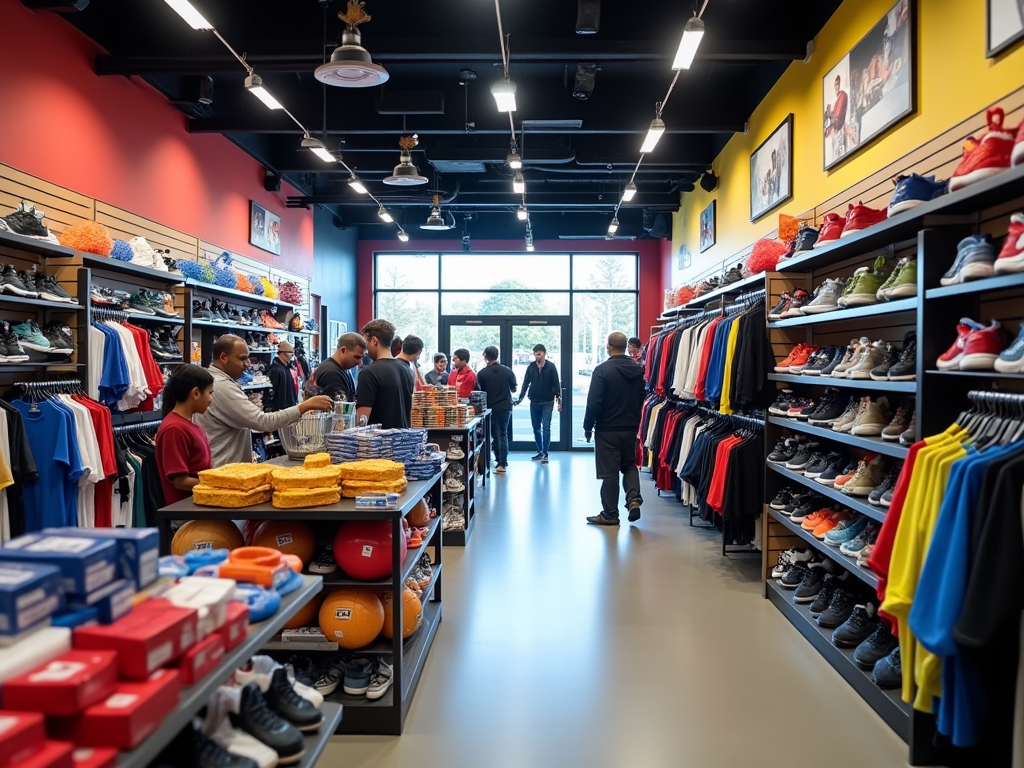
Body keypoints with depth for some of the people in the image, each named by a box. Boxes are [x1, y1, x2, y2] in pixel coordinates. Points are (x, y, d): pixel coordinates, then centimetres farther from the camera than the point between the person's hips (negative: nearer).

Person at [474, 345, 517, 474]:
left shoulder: (482, 373, -9)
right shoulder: (507, 371, -3)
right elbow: (514, 389, 6)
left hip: (490, 408, -1)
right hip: (505, 407, 2)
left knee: (495, 435, 11)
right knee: (503, 434, 7)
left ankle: (499, 461, 12)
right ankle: (502, 463, 2)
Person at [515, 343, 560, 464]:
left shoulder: (551, 367, -5)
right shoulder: (531, 367, 4)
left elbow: (556, 384, -5)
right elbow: (525, 384, 8)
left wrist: (559, 400, -10)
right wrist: (520, 398, 3)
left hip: (547, 403, -4)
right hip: (534, 403, 4)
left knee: (546, 428, -5)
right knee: (536, 428, 10)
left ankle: (545, 454, -1)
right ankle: (540, 452, 20)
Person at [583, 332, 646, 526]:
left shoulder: (602, 370, -15)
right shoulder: (638, 370, 4)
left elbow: (594, 402, -17)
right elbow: (642, 400, 12)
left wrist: (587, 427, -6)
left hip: (608, 429, -5)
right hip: (631, 428, 5)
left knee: (610, 472, 2)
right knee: (629, 465, 20)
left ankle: (610, 514, 9)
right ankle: (634, 498, 0)